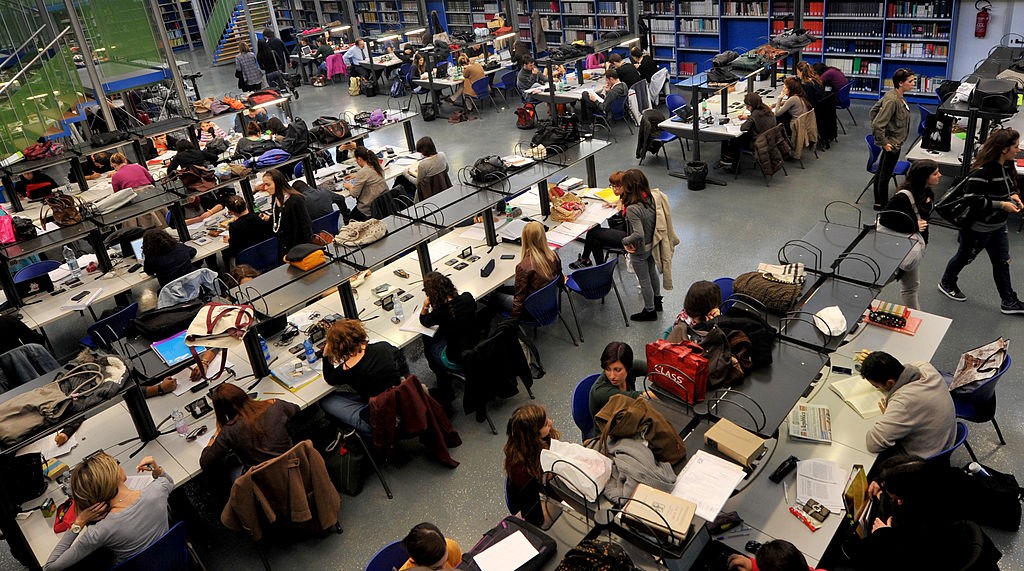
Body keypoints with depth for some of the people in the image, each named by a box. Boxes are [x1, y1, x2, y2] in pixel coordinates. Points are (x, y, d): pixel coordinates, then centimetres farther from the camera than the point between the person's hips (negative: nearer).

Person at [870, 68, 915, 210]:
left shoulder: (896, 95, 2)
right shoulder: (893, 100, -26)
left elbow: (874, 110, 13)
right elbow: (877, 125, -29)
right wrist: (883, 143, -20)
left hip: (893, 142, 10)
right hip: (892, 144, -10)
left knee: (881, 173, 18)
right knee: (885, 175, 5)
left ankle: (879, 201, 31)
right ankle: (881, 204, 18)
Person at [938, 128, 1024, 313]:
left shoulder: (1007, 166, -1)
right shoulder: (982, 172, -29)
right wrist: (1001, 205, -28)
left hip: (998, 225, 8)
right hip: (978, 227, -8)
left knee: (1002, 262, 14)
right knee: (965, 256, 14)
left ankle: (1008, 301, 25)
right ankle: (947, 284, 39)